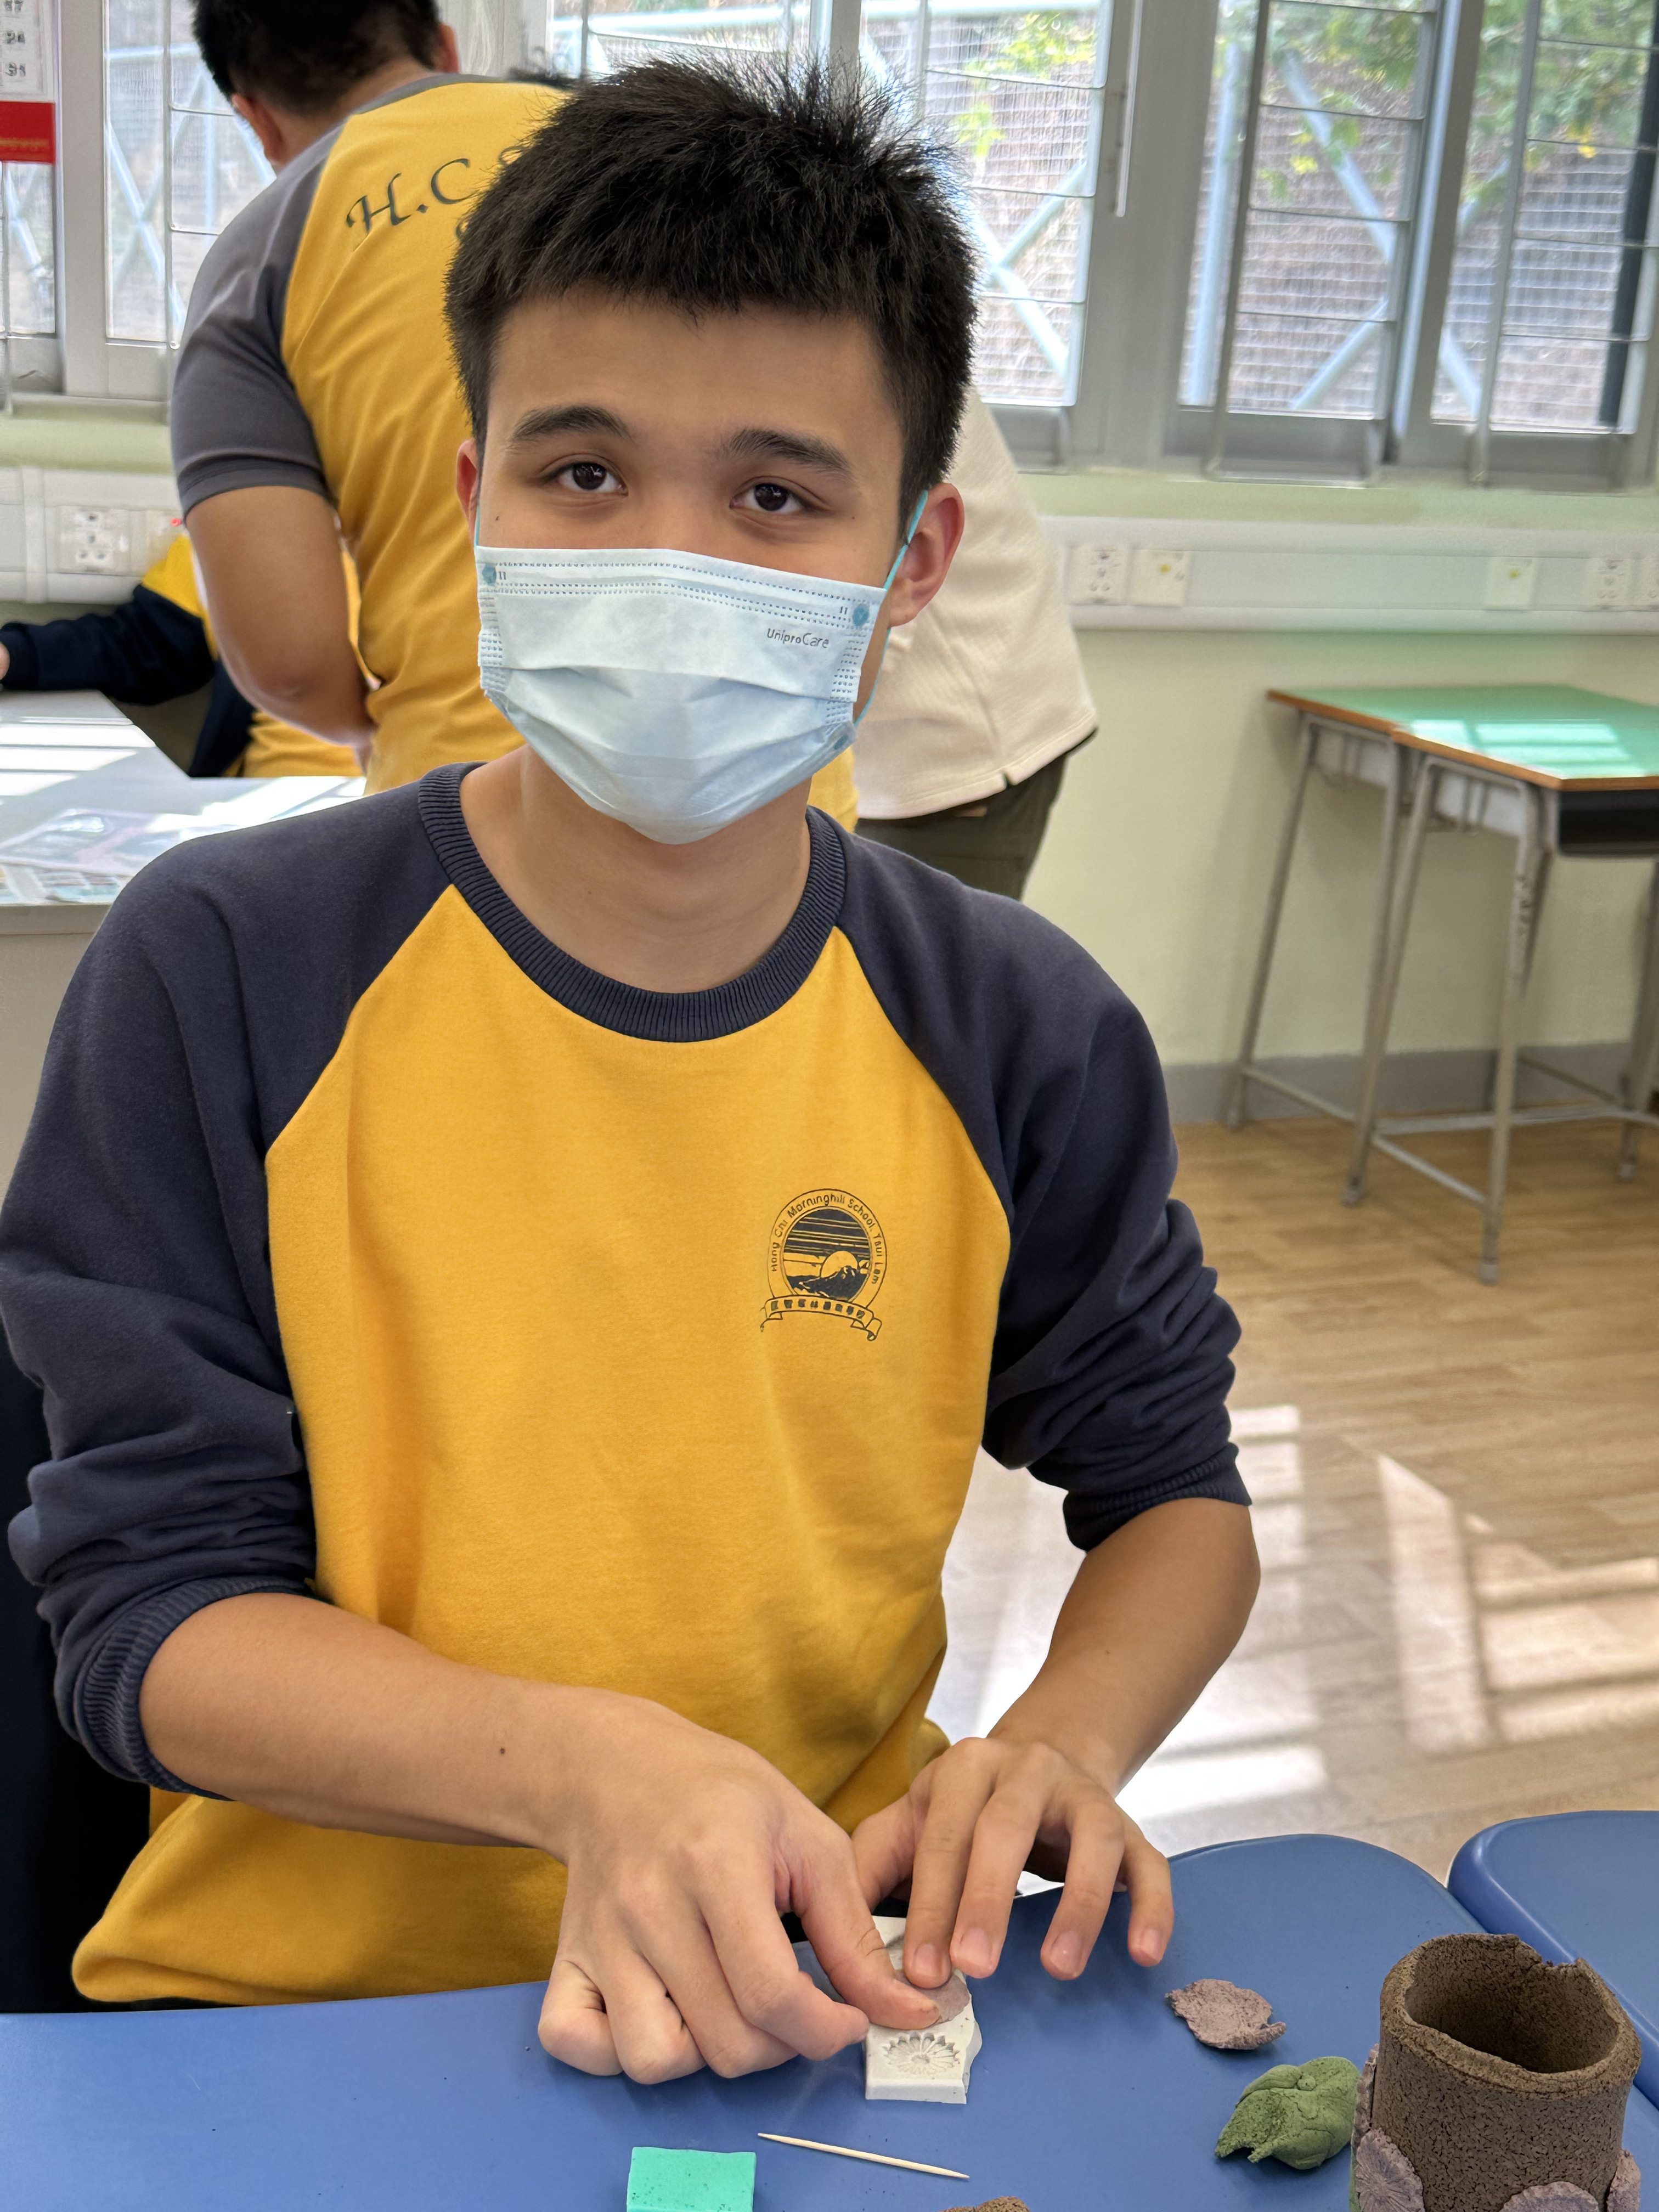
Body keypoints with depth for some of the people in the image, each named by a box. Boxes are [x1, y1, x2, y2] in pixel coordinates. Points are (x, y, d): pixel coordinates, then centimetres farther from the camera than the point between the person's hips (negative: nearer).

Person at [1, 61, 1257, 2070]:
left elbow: (1172, 1490, 11)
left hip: (821, 1968, 2)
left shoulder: (1022, 1036, -3)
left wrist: (1062, 1738, -11)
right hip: (304, 1977, -1)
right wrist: (588, 1766, -24)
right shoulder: (221, 976, -9)